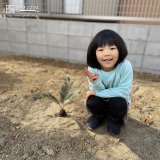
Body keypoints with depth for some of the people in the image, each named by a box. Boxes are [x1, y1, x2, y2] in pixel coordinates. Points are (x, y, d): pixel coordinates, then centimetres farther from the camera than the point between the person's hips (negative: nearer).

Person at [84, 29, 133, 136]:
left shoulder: (125, 66, -29)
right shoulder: (92, 68, -23)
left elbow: (124, 91, -25)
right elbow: (96, 91, -17)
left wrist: (98, 93, -26)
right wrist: (95, 82, -41)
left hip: (118, 100, -1)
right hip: (100, 100, 2)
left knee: (118, 104, -31)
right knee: (91, 102, -26)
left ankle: (114, 119, 6)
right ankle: (98, 115, 11)